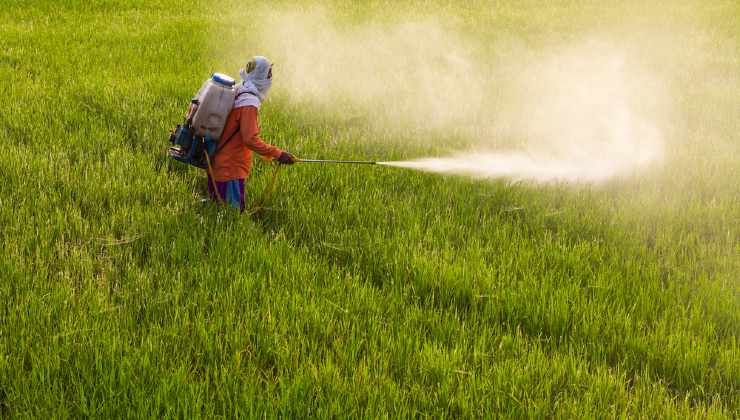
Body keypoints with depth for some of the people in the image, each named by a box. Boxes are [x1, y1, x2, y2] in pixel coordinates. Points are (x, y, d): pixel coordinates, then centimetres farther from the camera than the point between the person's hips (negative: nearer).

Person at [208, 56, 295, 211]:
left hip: (217, 164, 10)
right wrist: (278, 154, -24)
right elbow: (250, 140, -27)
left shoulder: (236, 92, 7)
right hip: (231, 170, -10)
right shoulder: (249, 104, -22)